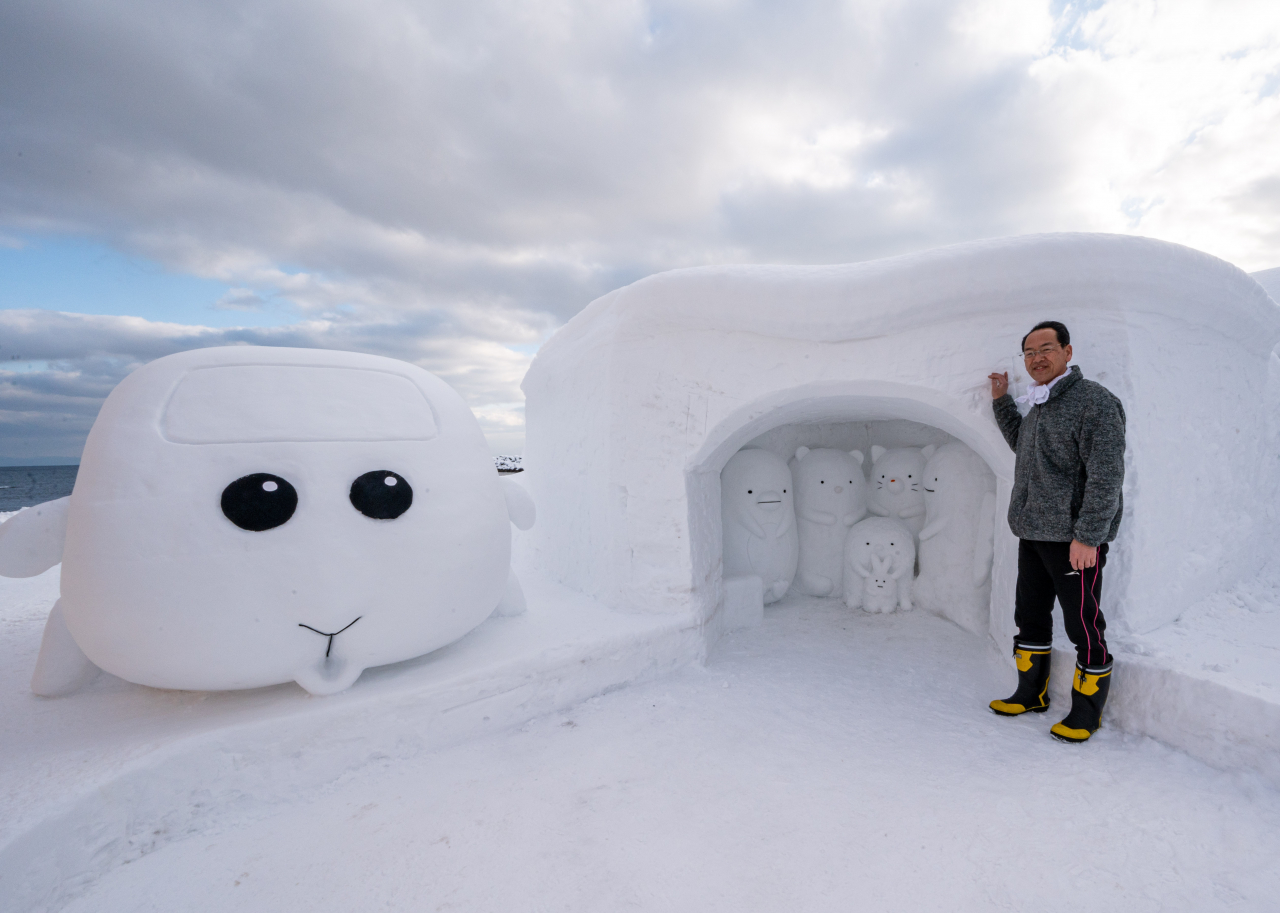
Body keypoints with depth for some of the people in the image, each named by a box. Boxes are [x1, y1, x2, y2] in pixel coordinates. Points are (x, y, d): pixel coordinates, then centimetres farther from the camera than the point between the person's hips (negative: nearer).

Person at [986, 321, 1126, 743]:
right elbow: (1021, 443, 35)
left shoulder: (1095, 401, -11)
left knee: (1083, 626, 3)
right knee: (1030, 617, 15)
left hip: (1075, 538, -8)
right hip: (1032, 534, 8)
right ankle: (1032, 693, 30)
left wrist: (1087, 536, -20)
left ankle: (1087, 711, 19)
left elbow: (1107, 475, -17)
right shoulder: (1039, 405, 15)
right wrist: (1002, 400, 26)